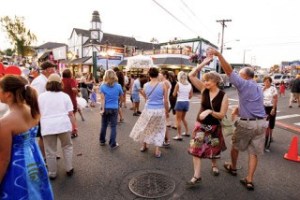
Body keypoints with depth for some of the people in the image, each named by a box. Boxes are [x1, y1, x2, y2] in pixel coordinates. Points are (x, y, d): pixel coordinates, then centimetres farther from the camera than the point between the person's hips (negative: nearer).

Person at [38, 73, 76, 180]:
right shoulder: (65, 96, 4)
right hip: (64, 125, 0)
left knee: (50, 151, 11)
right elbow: (70, 114, 0)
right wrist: (74, 126, 8)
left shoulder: (41, 96, 8)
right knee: (67, 147, 18)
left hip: (47, 127, 1)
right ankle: (69, 169, 24)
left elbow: (38, 113, 13)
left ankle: (52, 173, 24)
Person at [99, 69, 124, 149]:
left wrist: (102, 109, -8)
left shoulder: (102, 86, -7)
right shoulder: (118, 86, -7)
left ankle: (102, 141, 31)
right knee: (113, 126, 5)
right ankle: (113, 144, 9)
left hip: (105, 108, 2)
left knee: (104, 125, 16)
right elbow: (121, 95, 8)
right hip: (114, 108, -1)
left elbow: (102, 99, -10)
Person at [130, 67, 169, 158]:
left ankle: (144, 146, 39)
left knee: (146, 127, 23)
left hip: (148, 110, 1)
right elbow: (166, 101, -5)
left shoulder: (146, 85, -3)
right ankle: (157, 151, 17)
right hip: (160, 111, -1)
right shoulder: (163, 85, -8)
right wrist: (167, 111, 6)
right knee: (159, 130, 15)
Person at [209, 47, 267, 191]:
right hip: (261, 123, 6)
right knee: (253, 152, 9)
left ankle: (233, 168, 37)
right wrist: (239, 109, 26)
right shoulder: (258, 88, 16)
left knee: (235, 146, 18)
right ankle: (249, 180, 13)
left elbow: (229, 71, -18)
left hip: (246, 123, -6)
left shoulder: (244, 84, -8)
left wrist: (218, 54, -23)